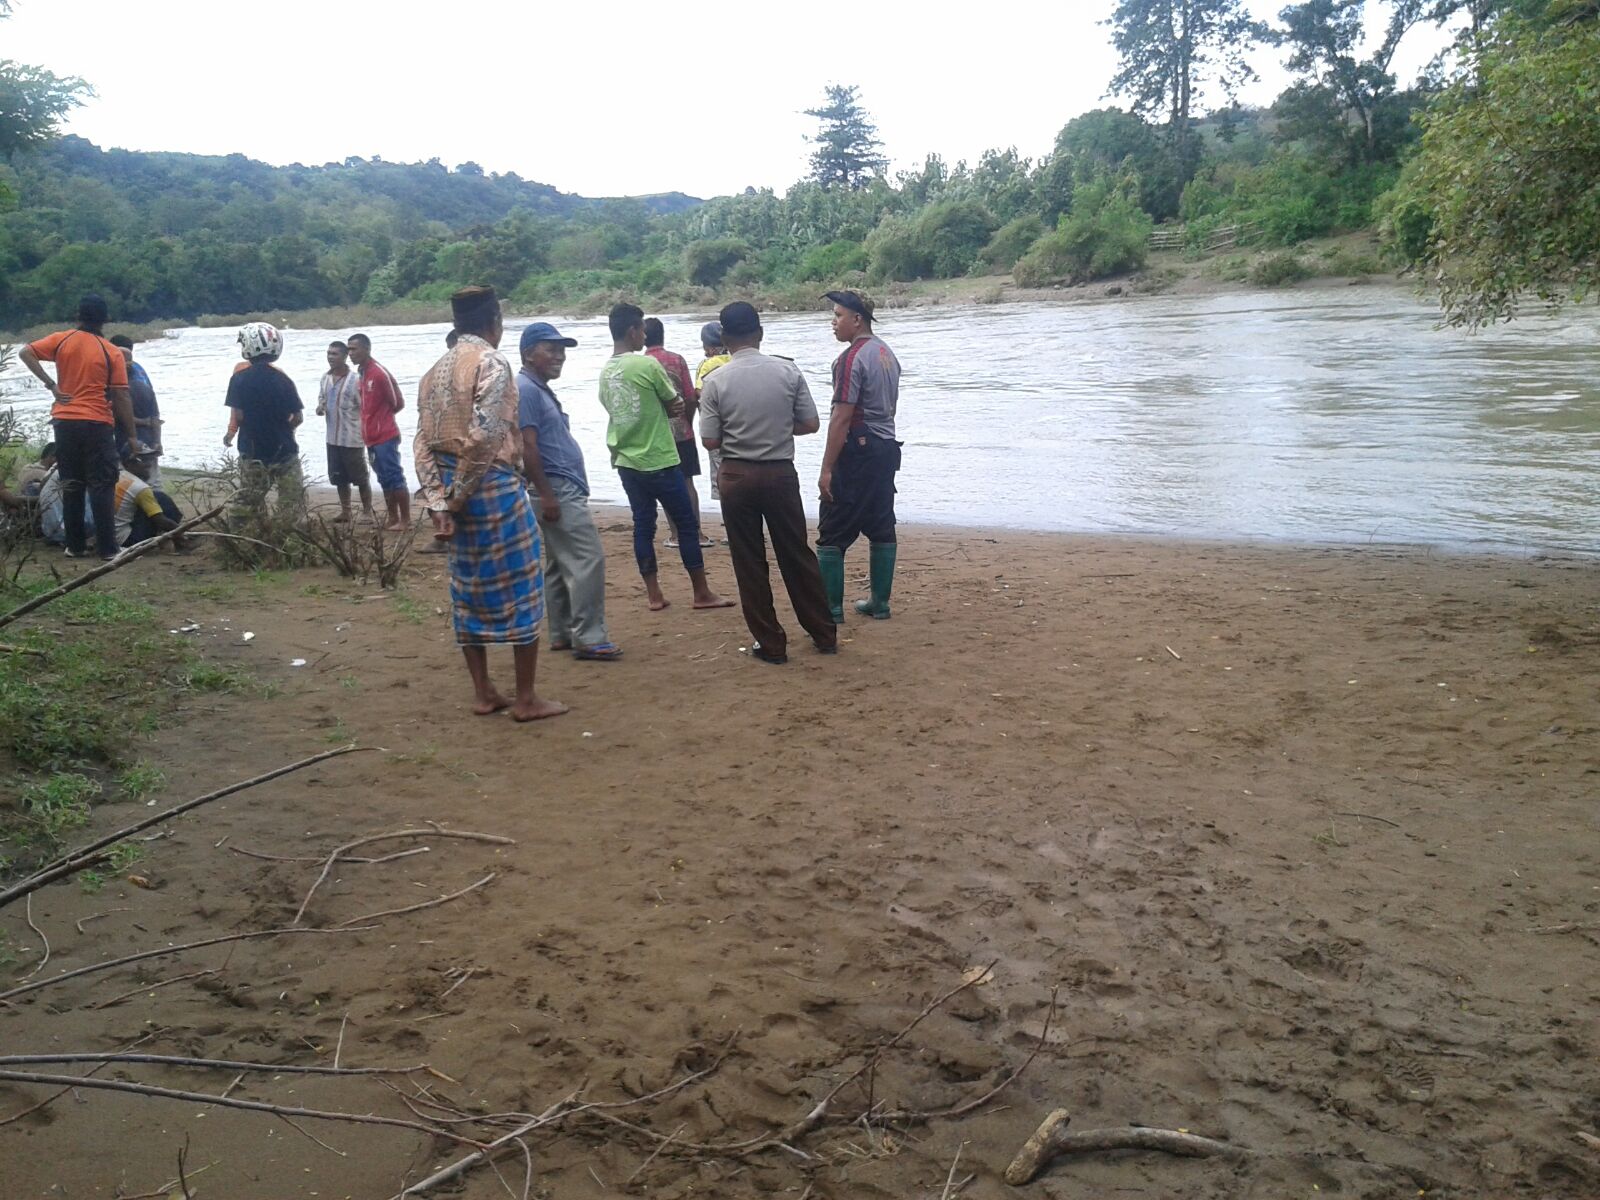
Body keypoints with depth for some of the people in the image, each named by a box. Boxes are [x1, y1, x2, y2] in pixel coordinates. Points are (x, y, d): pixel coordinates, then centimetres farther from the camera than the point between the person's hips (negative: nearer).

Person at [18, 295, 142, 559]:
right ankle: (106, 547, -2)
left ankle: (75, 545, 13)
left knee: (71, 485, 10)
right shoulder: (113, 353, -4)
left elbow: (26, 353, -5)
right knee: (101, 486, 0)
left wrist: (50, 385, -1)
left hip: (65, 421, 3)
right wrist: (132, 435, 1)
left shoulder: (62, 340, 3)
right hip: (97, 424, -3)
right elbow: (121, 397, -5)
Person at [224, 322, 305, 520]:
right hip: (284, 450, 0)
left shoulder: (239, 379, -8)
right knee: (292, 504, 5)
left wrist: (231, 433, 10)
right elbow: (298, 418, -5)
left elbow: (237, 416, -11)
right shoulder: (283, 379, -6)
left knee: (247, 504, 11)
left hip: (252, 453, 0)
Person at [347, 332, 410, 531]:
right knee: (385, 480, 12)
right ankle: (393, 518, 18)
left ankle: (405, 519, 1)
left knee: (395, 478, -4)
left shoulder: (379, 373, -15)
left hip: (385, 436, -9)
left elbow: (398, 403, -9)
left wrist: (383, 415, 5)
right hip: (372, 437, 9)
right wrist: (375, 416, 6)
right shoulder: (363, 373, 13)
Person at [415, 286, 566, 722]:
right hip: (493, 485, -8)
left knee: (468, 592, 14)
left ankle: (483, 693, 21)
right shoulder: (491, 362, -10)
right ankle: (527, 699, 6)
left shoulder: (436, 370, 13)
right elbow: (485, 435, -22)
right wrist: (459, 495, -13)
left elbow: (423, 443, 5)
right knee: (520, 591, 1)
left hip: (453, 490, 8)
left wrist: (438, 502, 0)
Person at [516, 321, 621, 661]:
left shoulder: (541, 390, 18)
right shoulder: (526, 389, -13)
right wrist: (546, 495, -23)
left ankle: (563, 634, 20)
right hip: (557, 489, -11)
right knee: (588, 560, -12)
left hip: (565, 489, 11)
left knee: (561, 565, 13)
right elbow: (527, 446, -20)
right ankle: (588, 638, -10)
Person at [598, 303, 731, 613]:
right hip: (658, 460, -6)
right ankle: (702, 593, 9)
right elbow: (676, 405, -6)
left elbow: (615, 409, 11)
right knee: (687, 523, 3)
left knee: (643, 525, 10)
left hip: (625, 460, 7)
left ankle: (654, 595, 12)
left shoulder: (605, 371, 5)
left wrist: (655, 410, 2)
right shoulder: (648, 365, -14)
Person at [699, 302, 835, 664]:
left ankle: (771, 644, 14)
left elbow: (711, 441, -6)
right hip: (780, 473, 1)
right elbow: (811, 424, -2)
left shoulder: (716, 381, -8)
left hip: (737, 476, -1)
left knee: (749, 563, 9)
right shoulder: (787, 371, -5)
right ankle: (824, 634, 22)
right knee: (797, 555, 14)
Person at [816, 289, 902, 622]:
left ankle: (831, 607, -1)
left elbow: (841, 417, -19)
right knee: (881, 528, 11)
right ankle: (879, 602, 16)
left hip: (857, 452, -9)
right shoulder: (887, 354, 13)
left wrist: (826, 468, -18)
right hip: (886, 449, 9)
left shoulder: (852, 358, -15)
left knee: (832, 533, -3)